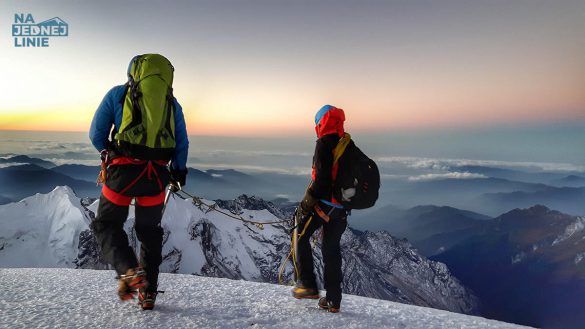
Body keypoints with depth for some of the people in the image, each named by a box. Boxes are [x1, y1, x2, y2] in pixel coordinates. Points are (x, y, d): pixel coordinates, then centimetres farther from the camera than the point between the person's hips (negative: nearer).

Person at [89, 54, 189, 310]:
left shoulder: (118, 93, 10)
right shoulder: (172, 102, 16)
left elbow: (96, 134, 8)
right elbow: (182, 144, 13)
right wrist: (179, 172, 27)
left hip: (123, 170, -2)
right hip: (157, 174, 3)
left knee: (107, 224, 15)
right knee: (149, 231, 18)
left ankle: (129, 271, -9)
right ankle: (148, 292, 20)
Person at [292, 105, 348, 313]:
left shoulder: (324, 144, -12)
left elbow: (321, 178, -21)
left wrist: (307, 202, -13)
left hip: (322, 202, -7)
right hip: (341, 207, 7)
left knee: (302, 238, 14)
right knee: (332, 249, 15)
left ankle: (307, 285, 8)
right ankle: (333, 300, 20)